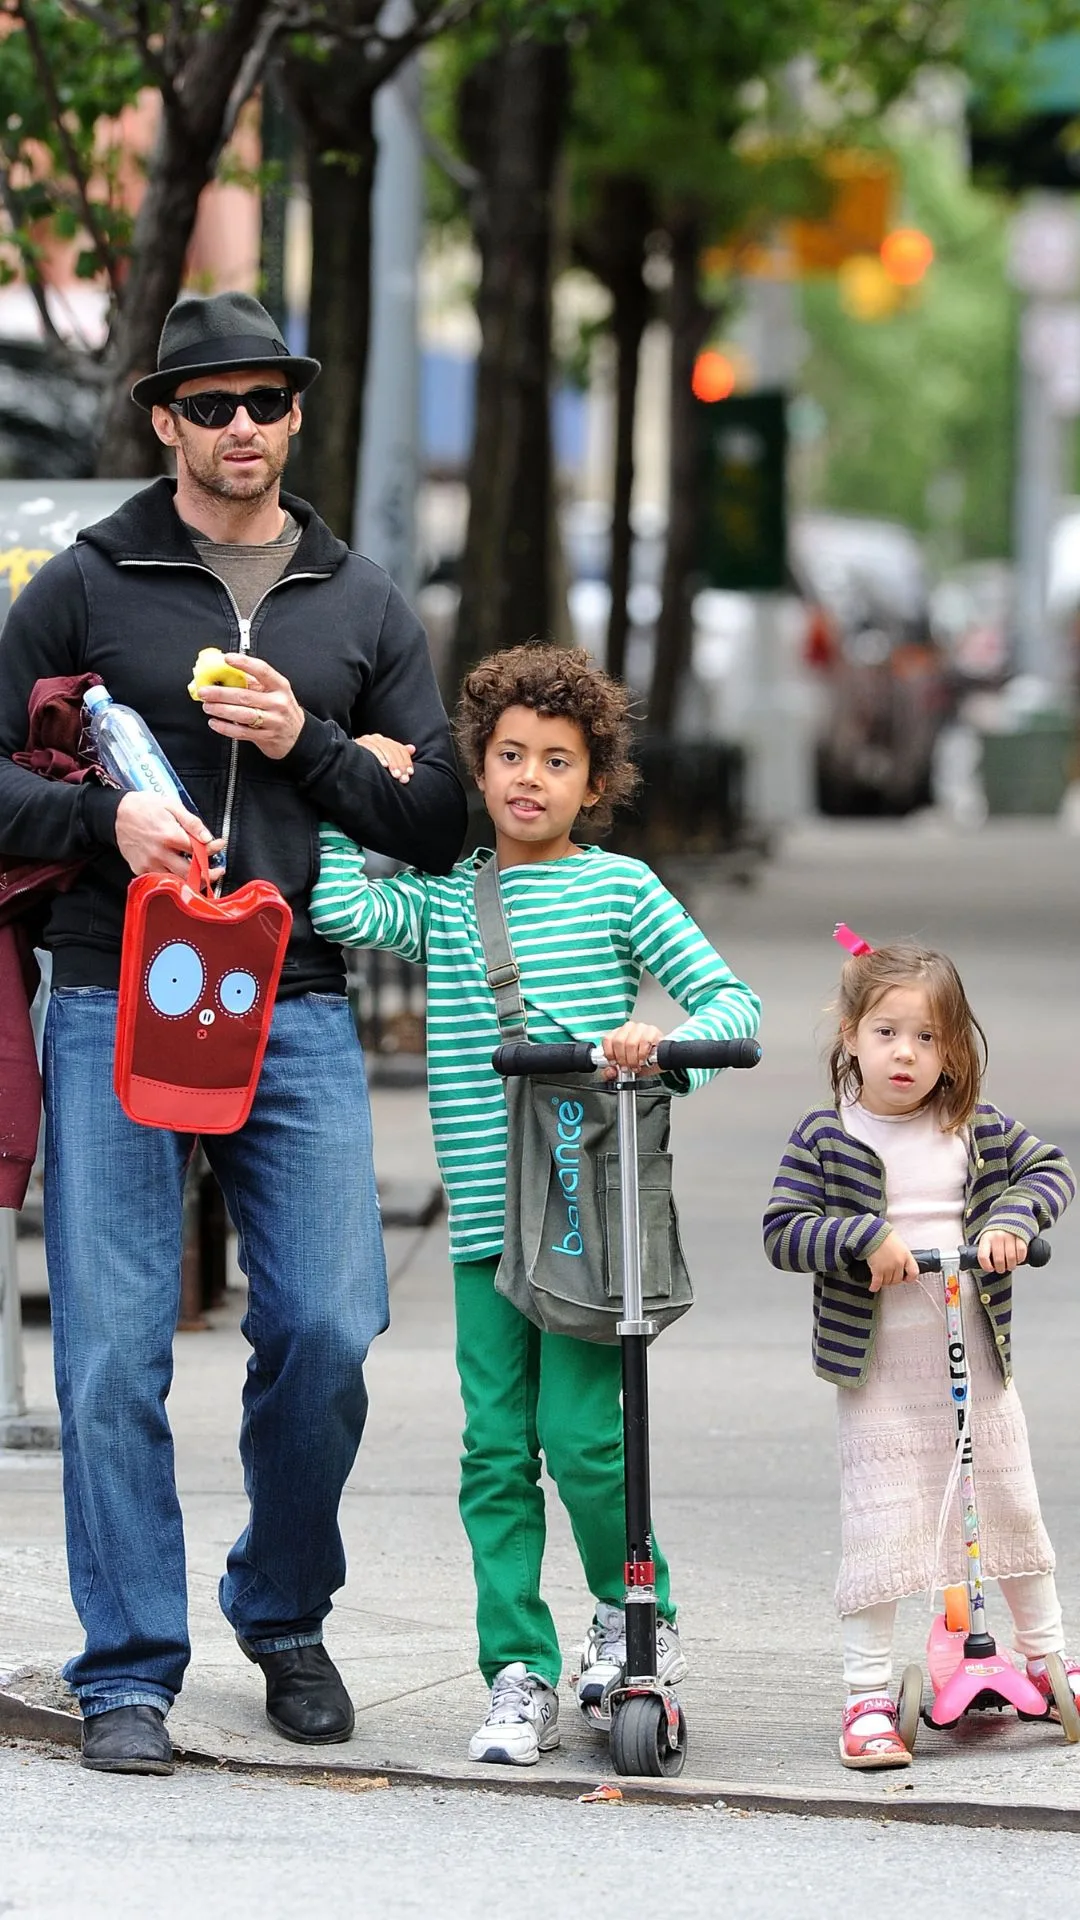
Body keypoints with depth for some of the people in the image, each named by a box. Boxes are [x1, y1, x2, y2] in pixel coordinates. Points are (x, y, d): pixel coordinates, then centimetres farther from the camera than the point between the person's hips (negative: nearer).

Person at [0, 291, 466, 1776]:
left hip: (296, 1012, 2)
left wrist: (306, 744, -5)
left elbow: (439, 822, 11)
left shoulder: (363, 607, 14)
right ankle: (129, 1675, 3)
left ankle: (286, 1612, 17)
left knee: (327, 1330, -7)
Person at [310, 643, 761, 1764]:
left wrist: (665, 1037, -17)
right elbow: (337, 908, -7)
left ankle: (637, 1615, 15)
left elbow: (731, 999, 3)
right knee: (495, 1450, 0)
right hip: (485, 1223, 3)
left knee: (578, 1430, -9)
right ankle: (520, 1676, 5)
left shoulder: (618, 887, 4)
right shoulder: (441, 897, 11)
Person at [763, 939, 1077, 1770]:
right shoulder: (823, 1139, -6)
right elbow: (783, 1232, -9)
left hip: (978, 1369, 3)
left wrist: (1013, 1217, -11)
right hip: (881, 1380, -3)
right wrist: (864, 1237, -24)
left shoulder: (980, 1131, 2)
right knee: (878, 1532, -5)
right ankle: (868, 1697, 2)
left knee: (1012, 1510, 14)